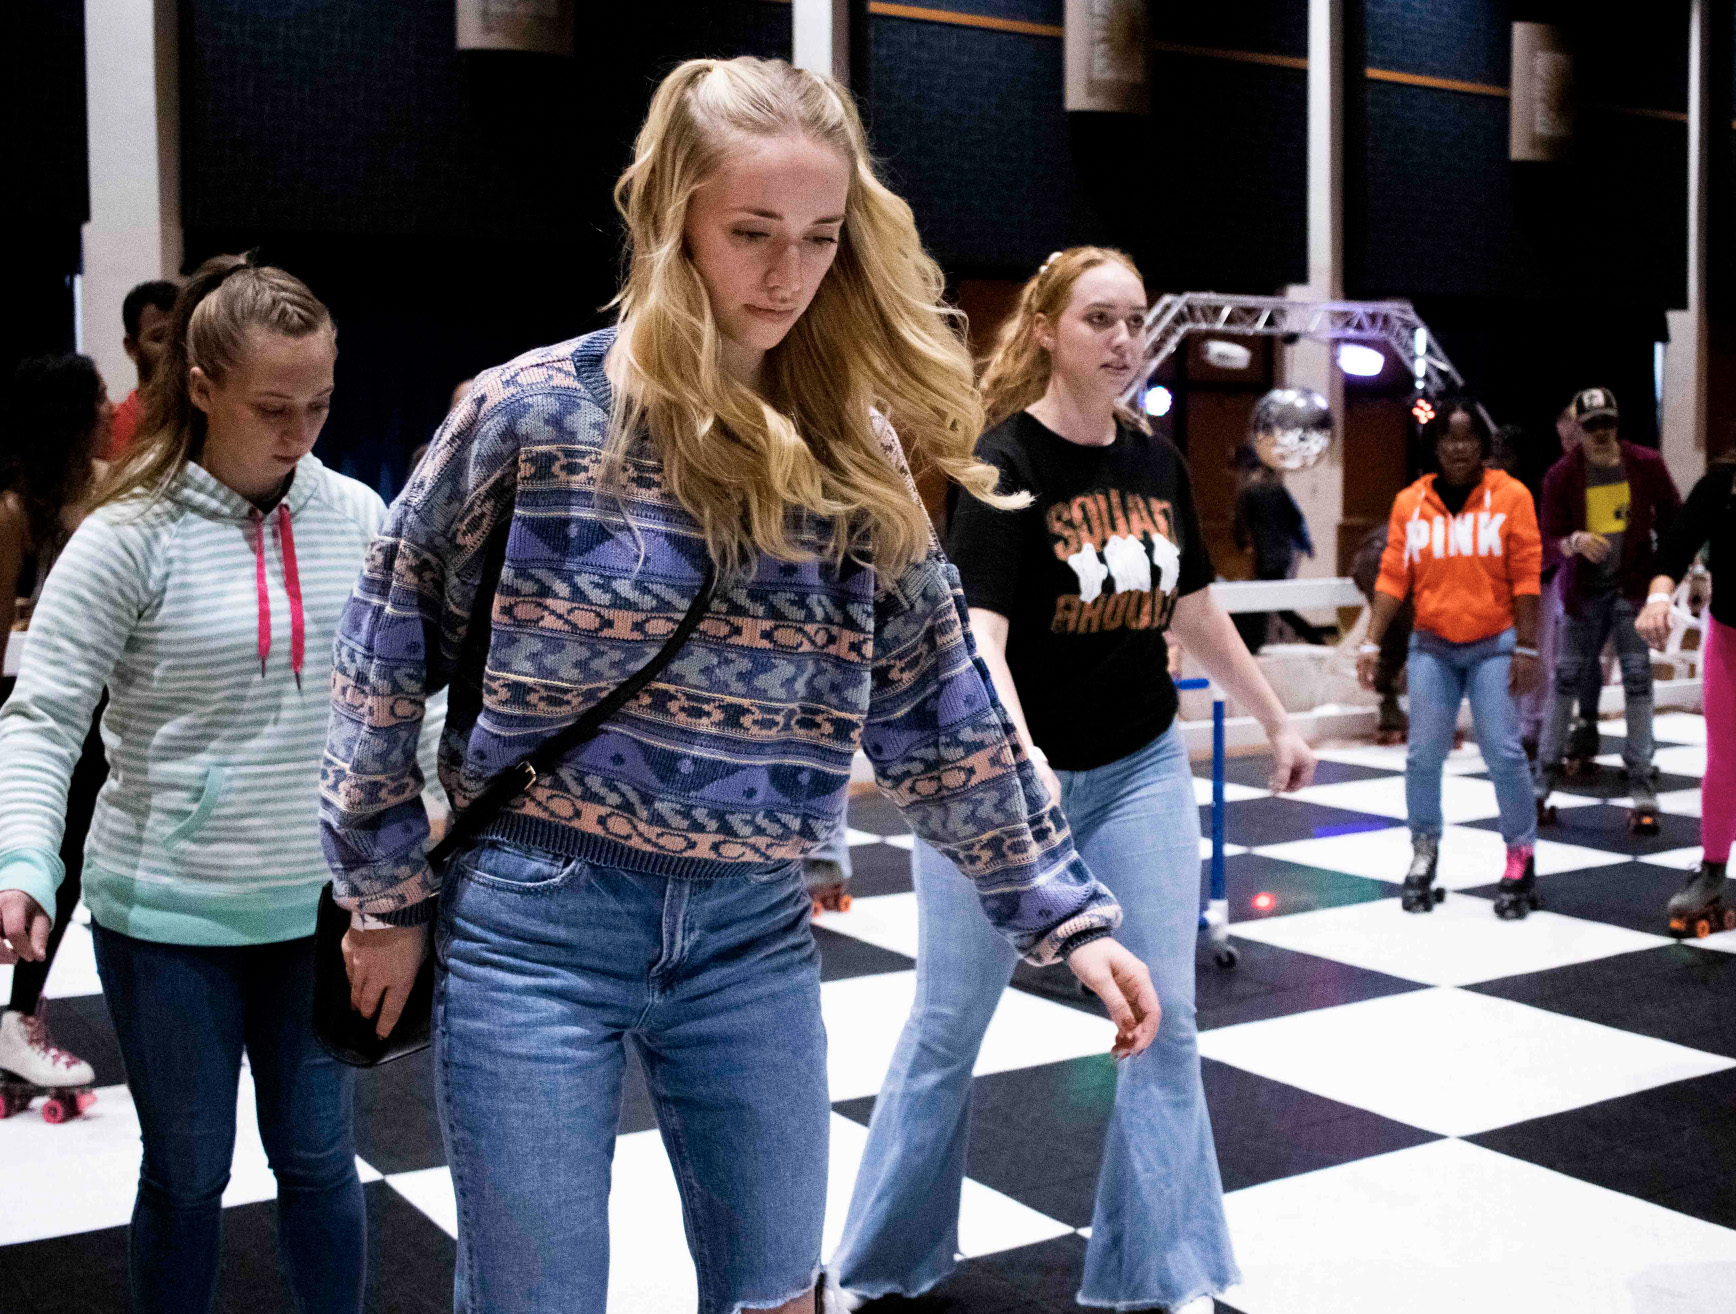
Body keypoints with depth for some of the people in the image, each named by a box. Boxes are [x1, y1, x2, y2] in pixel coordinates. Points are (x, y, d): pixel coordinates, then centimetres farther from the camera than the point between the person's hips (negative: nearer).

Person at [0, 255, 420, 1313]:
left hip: (321, 906, 3)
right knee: (188, 1176, 12)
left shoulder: (355, 516, 0)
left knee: (319, 1160, 13)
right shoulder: (131, 538, -11)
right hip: (167, 917, -2)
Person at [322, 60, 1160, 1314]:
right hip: (537, 922, -3)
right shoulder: (532, 412, -9)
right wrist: (384, 897, 1)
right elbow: (391, 659, 0)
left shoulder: (856, 454, 1)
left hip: (754, 934, 3)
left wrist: (1068, 913, 4)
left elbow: (942, 709, 6)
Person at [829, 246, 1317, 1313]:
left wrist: (1277, 720, 21)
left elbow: (1196, 611, 16)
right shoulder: (1006, 463, -14)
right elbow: (979, 634, -25)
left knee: (1166, 1018, 3)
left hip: (1141, 768, 5)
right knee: (948, 1027, 7)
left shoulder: (1158, 461, 5)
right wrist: (1019, 757, -41)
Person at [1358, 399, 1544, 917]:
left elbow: (1526, 577, -5)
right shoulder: (1410, 503, 3)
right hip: (1431, 647, 2)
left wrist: (1526, 649, -8)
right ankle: (1424, 853, 17)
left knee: (1504, 752, -5)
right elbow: (1393, 577, 2)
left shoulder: (1510, 496, -3)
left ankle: (1521, 857, 9)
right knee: (1423, 755, 2)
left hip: (1493, 646, -2)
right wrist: (1371, 644, -4)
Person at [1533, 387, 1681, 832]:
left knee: (1638, 679, -6)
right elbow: (1547, 545, -11)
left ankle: (1643, 793, -3)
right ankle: (1543, 784, 13)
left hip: (1633, 586, 0)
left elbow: (1672, 520, 5)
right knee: (1566, 680, 4)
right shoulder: (1562, 475, -9)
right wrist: (1573, 542, -33)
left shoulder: (1646, 465, -8)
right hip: (1584, 590, 0)